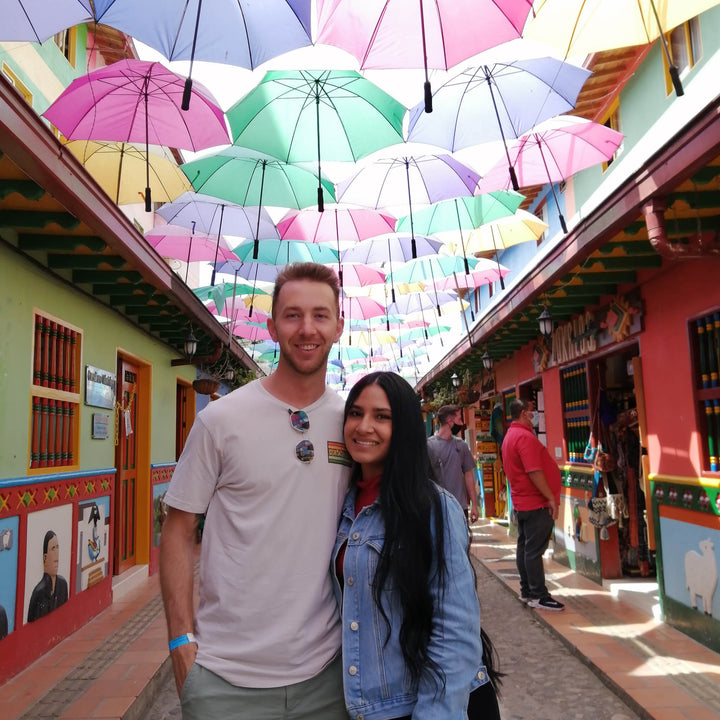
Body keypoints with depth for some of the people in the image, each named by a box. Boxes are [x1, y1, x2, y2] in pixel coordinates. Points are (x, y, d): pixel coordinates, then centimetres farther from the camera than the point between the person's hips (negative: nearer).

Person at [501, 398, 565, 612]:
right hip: (536, 503, -10)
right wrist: (551, 498, -19)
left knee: (524, 547, 14)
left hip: (522, 502, 10)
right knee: (535, 550, -4)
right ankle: (538, 596, 2)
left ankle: (526, 592, 23)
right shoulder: (525, 437, -19)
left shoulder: (509, 436, 14)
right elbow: (534, 472, -24)